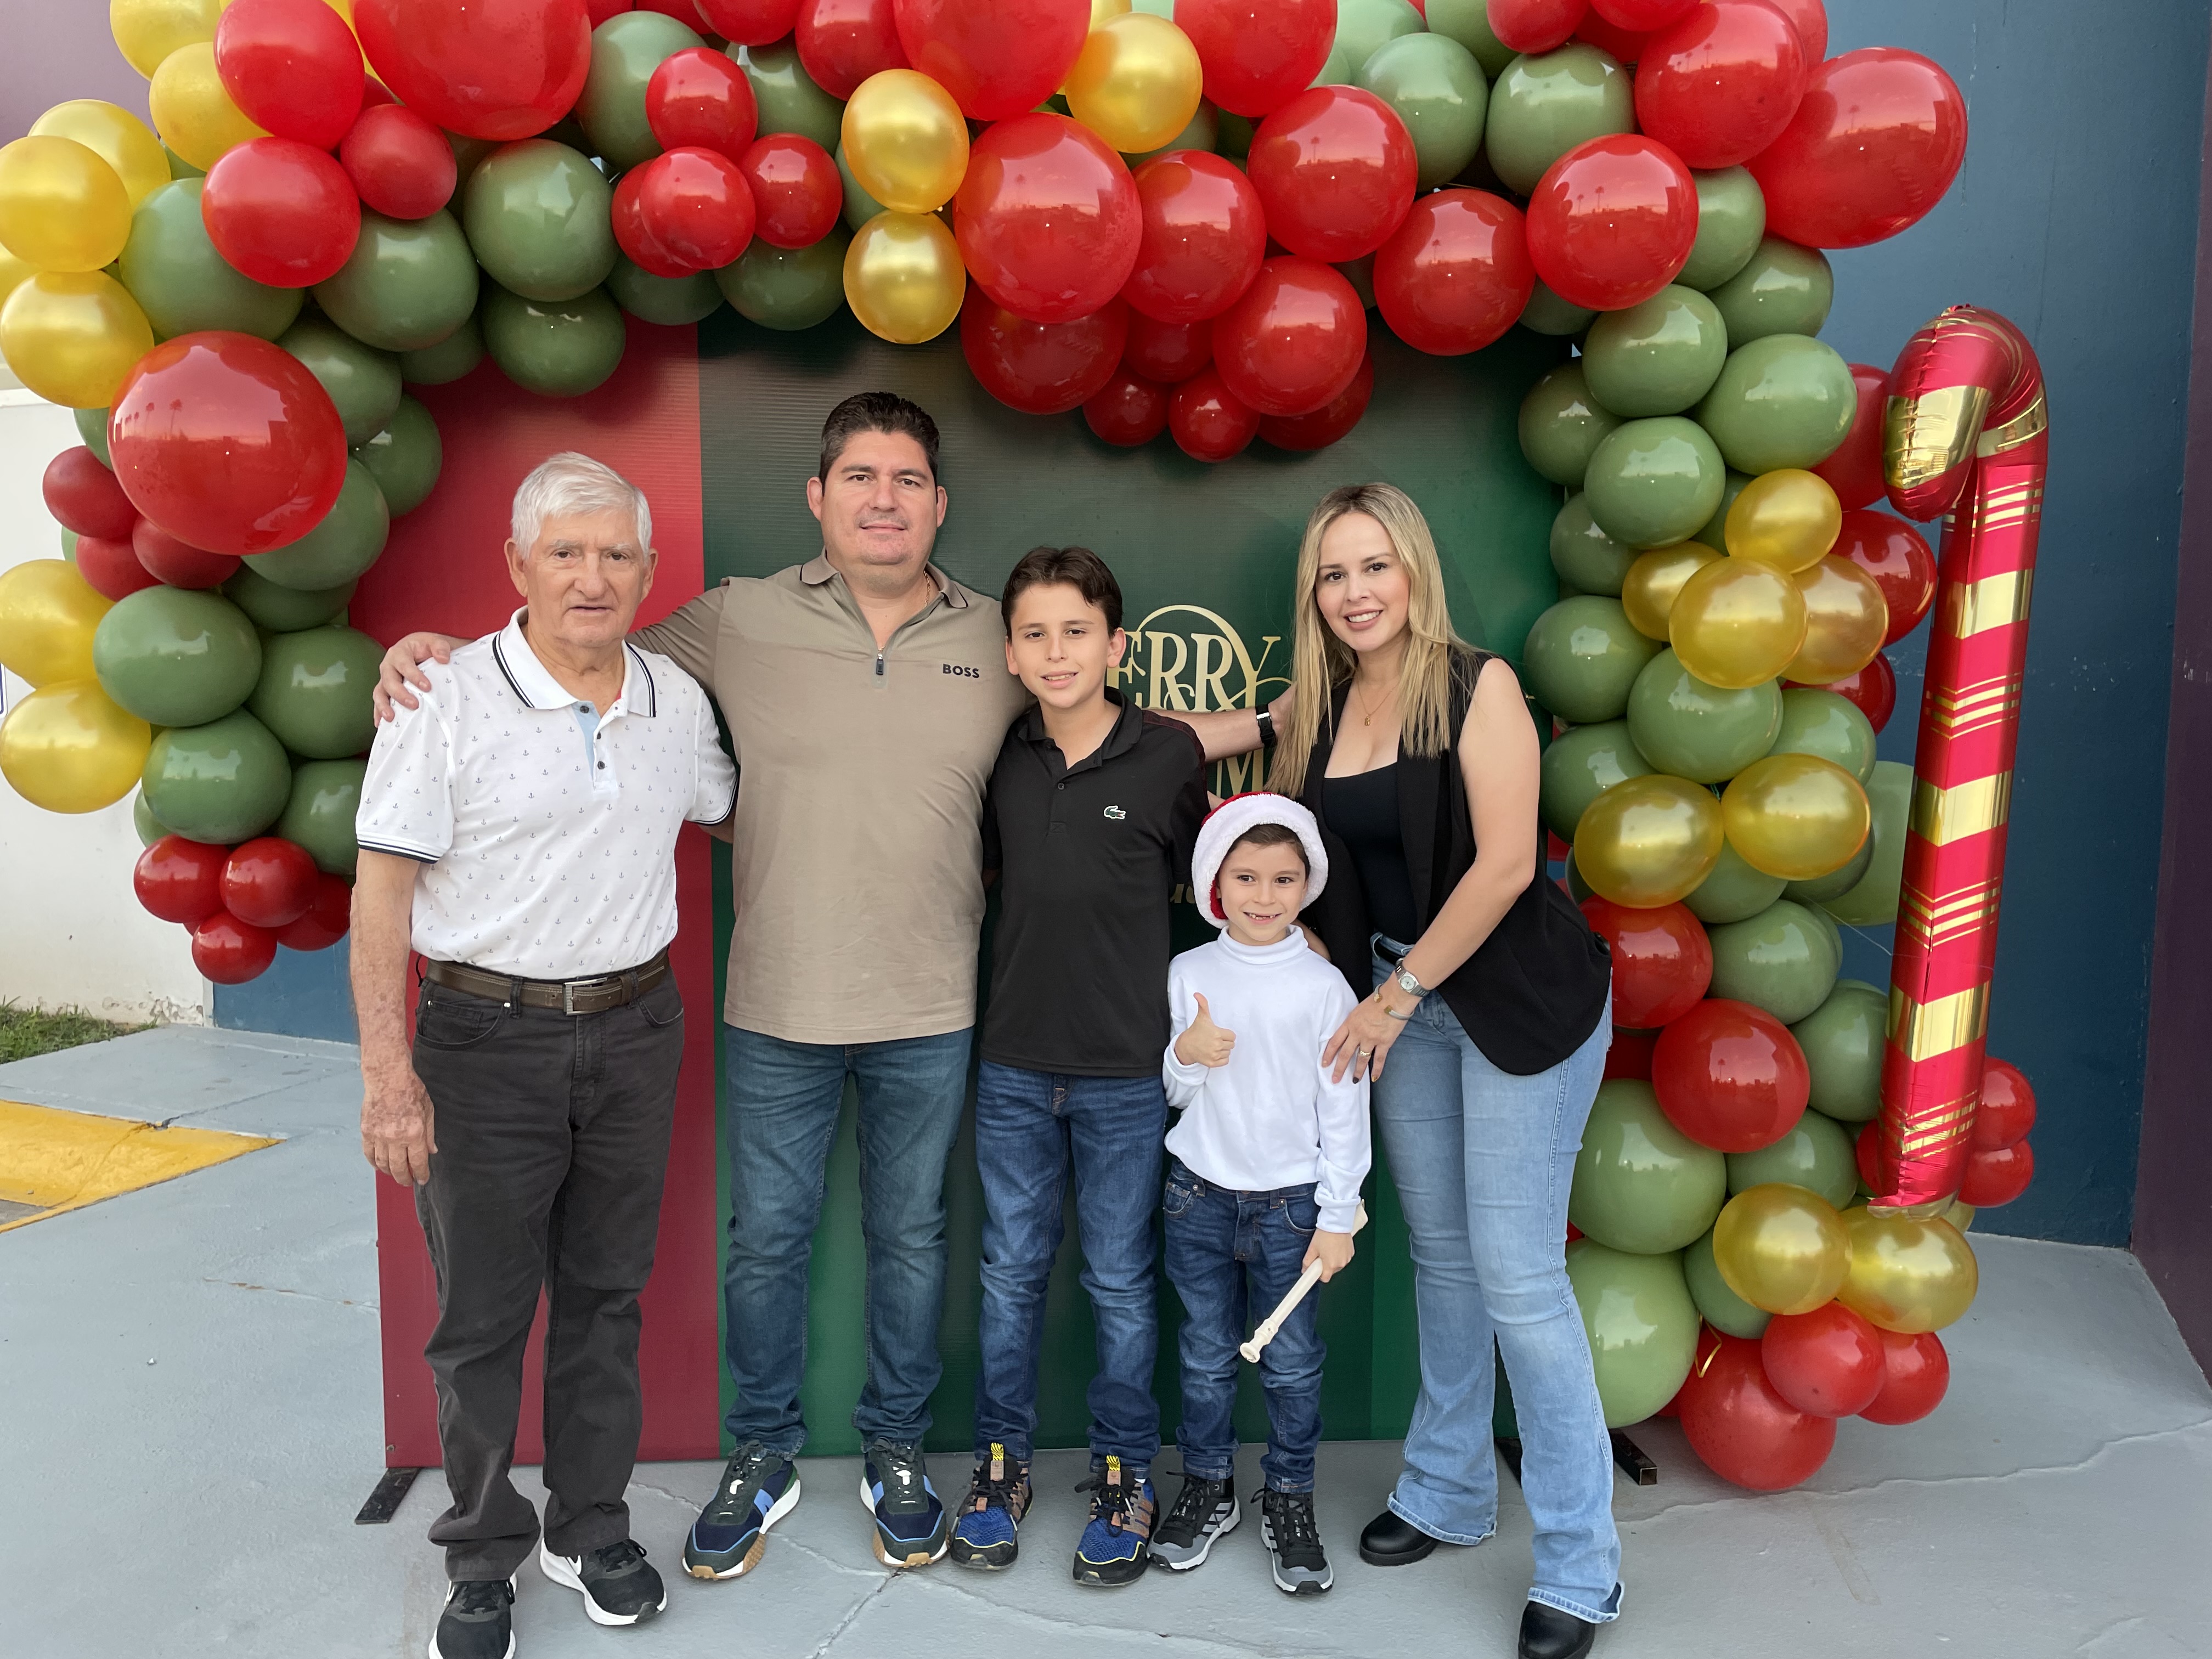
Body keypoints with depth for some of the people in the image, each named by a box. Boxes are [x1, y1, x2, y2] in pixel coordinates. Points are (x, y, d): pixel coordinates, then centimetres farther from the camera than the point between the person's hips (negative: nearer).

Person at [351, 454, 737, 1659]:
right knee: (482, 1313, 7)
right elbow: (381, 891, -12)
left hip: (634, 1030, 4)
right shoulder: (447, 700, -10)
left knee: (605, 1295, 15)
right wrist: (388, 1072, -16)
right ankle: (482, 1560, 27)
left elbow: (736, 812, 23)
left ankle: (592, 1527, 33)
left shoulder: (676, 701, 5)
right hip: (488, 1038, -4)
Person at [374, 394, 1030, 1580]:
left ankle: (895, 1453, 36)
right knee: (766, 1239, 13)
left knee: (910, 1237, 15)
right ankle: (761, 1459, 36)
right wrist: (445, 652, -7)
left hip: (929, 1016, 1)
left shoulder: (997, 644, 1)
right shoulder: (741, 621, -3)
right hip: (777, 1007, 0)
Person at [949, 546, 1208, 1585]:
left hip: (1128, 1070, -3)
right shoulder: (1003, 758, 0)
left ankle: (1125, 1475, 30)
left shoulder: (1171, 754, -9)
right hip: (1015, 1065, 3)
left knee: (1120, 1282, 11)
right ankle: (1003, 1461, 33)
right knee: (1009, 1273, 14)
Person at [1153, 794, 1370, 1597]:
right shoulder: (1190, 974, 0)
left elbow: (1344, 1107, -2)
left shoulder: (1323, 985, -6)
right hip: (1201, 1194, 2)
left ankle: (1290, 1498, 24)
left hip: (1291, 1199, -1)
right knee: (1206, 1356, 12)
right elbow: (1175, 1094, 7)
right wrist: (1185, 1055, -16)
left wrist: (1338, 1217, -3)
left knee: (1293, 1362, 6)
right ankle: (1207, 1486, 30)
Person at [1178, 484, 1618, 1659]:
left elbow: (1504, 864, -18)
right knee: (1439, 1253, 16)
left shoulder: (1476, 685, -12)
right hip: (1397, 993, 6)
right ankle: (1448, 1493, 32)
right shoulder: (1316, 705, 5)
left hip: (1515, 998, -6)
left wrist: (1401, 991, -13)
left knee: (1516, 1276, -5)